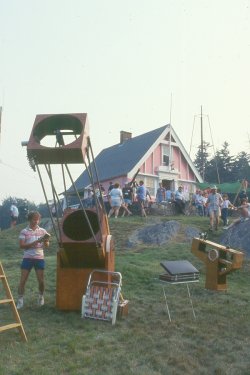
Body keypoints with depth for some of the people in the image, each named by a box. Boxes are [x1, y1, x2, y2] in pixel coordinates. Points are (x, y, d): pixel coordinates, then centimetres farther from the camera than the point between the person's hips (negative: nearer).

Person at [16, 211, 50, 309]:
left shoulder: (43, 231, 4)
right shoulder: (24, 231, -2)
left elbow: (47, 245, 2)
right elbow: (21, 245, -11)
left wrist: (46, 241, -23)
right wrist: (35, 242, -21)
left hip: (39, 258, 1)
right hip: (27, 258, -1)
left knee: (41, 281, 4)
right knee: (22, 280, -2)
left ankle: (41, 296, 28)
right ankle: (20, 300, 10)